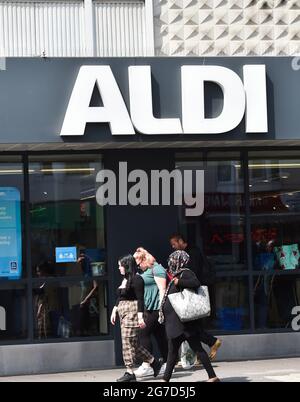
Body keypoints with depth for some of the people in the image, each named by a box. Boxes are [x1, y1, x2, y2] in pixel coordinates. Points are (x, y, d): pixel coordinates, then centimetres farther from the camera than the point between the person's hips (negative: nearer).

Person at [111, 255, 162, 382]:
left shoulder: (136, 279, -12)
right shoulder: (125, 279, 16)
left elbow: (140, 299, -16)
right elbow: (120, 298, 23)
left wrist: (140, 316, -21)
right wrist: (114, 311, 19)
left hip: (132, 313, -9)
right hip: (123, 313, 9)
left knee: (128, 343, -8)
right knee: (134, 344, 10)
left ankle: (130, 373, -6)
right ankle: (154, 363, 20)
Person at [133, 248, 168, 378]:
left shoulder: (156, 269, -9)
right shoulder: (144, 272, 21)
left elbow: (162, 288, -16)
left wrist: (162, 307, -21)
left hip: (155, 307, -10)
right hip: (148, 308, 10)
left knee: (144, 334, -11)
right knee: (159, 335, 9)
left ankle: (146, 365, -11)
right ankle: (166, 364, 11)